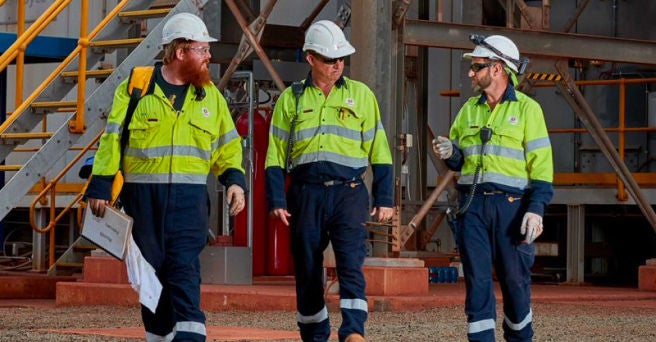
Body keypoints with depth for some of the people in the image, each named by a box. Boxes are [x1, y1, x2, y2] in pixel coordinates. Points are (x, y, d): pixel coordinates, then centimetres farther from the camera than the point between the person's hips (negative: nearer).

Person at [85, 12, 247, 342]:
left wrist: (234, 179, 0)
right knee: (151, 270, 5)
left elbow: (227, 145, 17)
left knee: (185, 268, -12)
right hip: (142, 194, -1)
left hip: (189, 197, 1)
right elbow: (112, 139, 1)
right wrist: (100, 187, -3)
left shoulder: (210, 95, 12)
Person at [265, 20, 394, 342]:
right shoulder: (291, 98, 9)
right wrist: (276, 201, 0)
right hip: (306, 194, 1)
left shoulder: (361, 95, 9)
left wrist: (384, 199, 5)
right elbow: (276, 154, 9)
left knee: (351, 263, -16)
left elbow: (379, 151, 10)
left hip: (349, 193, -1)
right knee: (307, 272, 5)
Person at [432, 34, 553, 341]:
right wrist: (449, 153, -2)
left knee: (515, 279, 2)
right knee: (477, 280, -1)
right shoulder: (469, 109, 16)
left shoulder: (526, 109, 1)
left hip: (511, 204, -4)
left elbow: (541, 164, -4)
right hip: (472, 204, 4)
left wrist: (536, 208, -13)